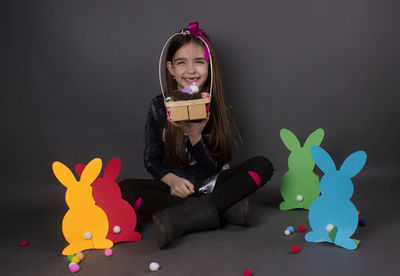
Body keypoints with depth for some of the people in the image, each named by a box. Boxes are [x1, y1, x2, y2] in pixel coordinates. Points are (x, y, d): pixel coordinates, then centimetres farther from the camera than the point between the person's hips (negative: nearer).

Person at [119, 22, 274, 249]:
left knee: (262, 166, -21)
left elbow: (212, 169, -7)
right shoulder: (160, 107, -3)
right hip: (177, 188, 0)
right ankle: (224, 208, -31)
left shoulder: (217, 108, -4)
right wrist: (172, 180, -19)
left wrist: (195, 136, -24)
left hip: (213, 186, 0)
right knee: (125, 188, -25)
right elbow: (152, 160, 2)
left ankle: (180, 218, -35)